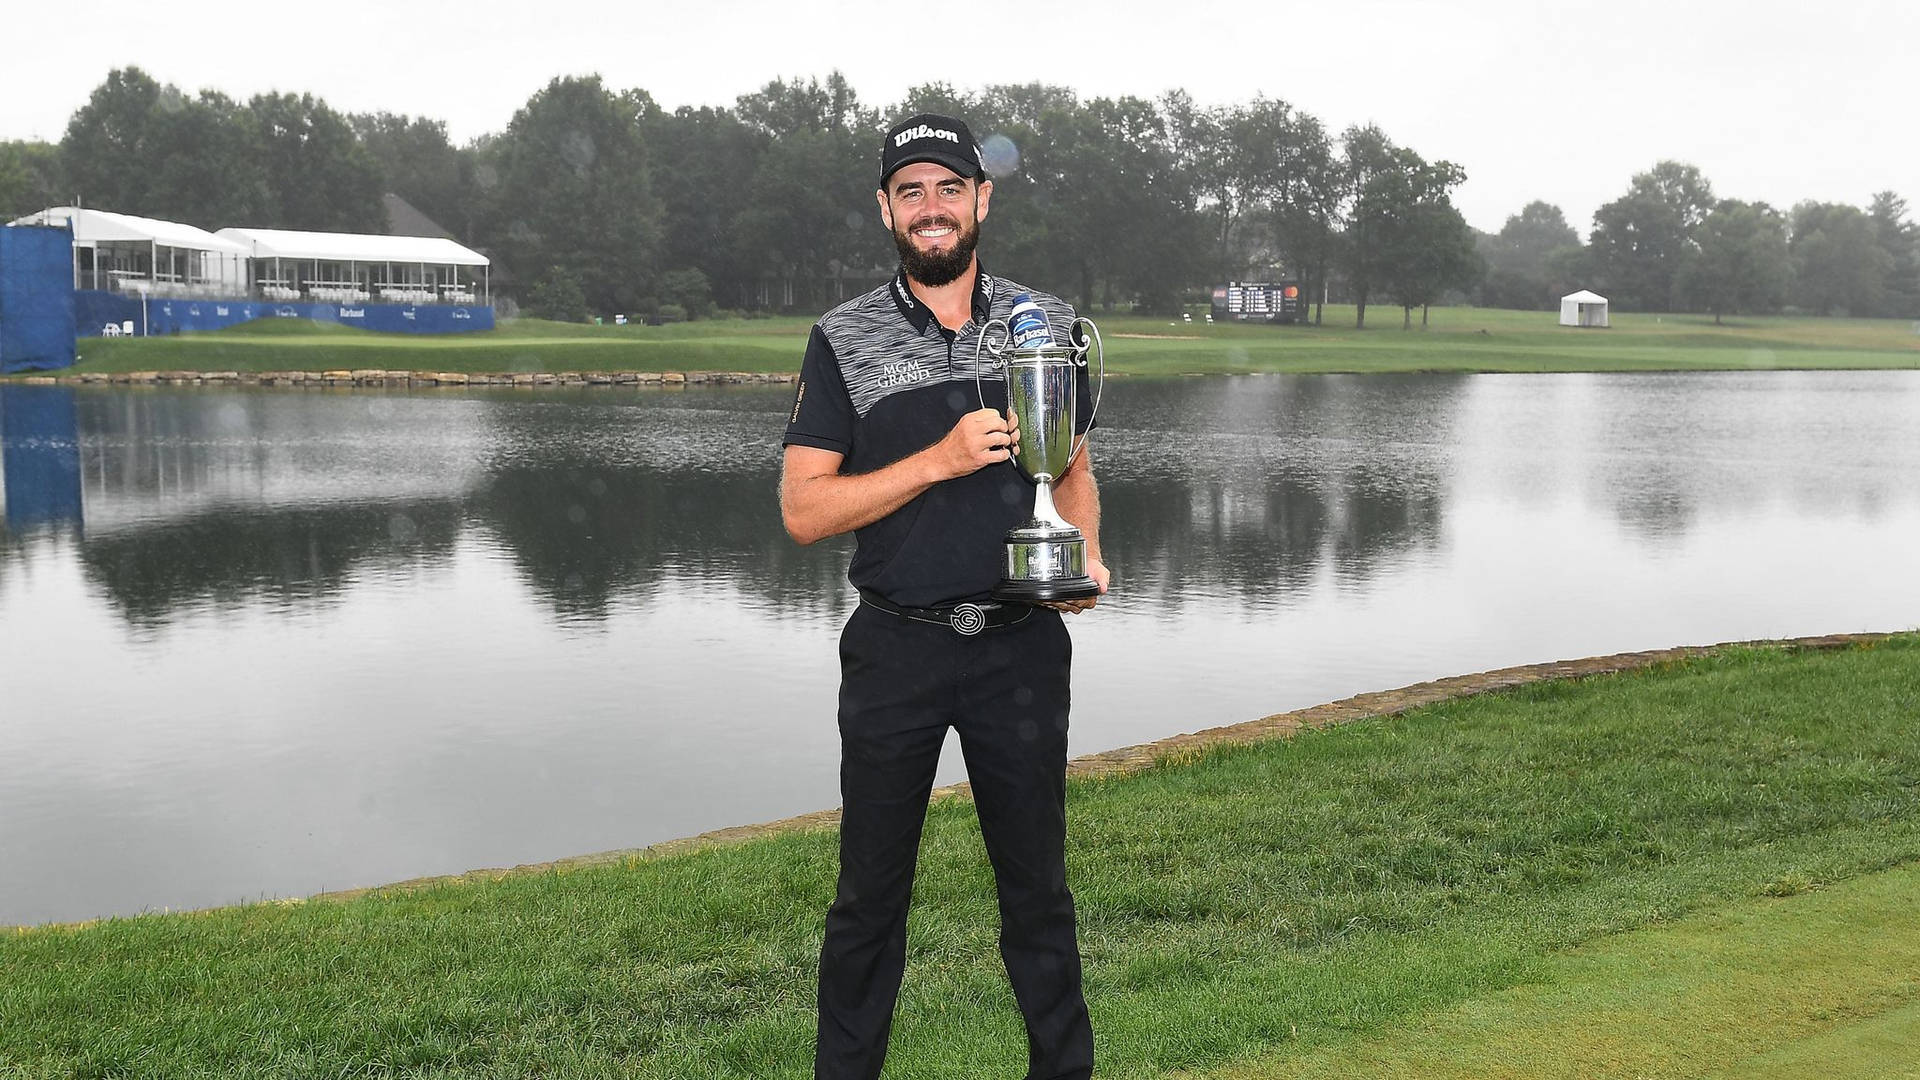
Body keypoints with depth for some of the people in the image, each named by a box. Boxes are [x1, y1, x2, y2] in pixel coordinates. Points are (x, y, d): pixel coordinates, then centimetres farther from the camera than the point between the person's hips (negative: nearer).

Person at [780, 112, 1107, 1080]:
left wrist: (1085, 553, -4)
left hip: (1022, 647, 2)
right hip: (894, 653, -1)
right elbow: (803, 510, -7)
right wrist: (941, 460, -17)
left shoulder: (1048, 325, 7)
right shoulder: (844, 341, -1)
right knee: (871, 893, 9)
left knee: (1037, 883, 11)